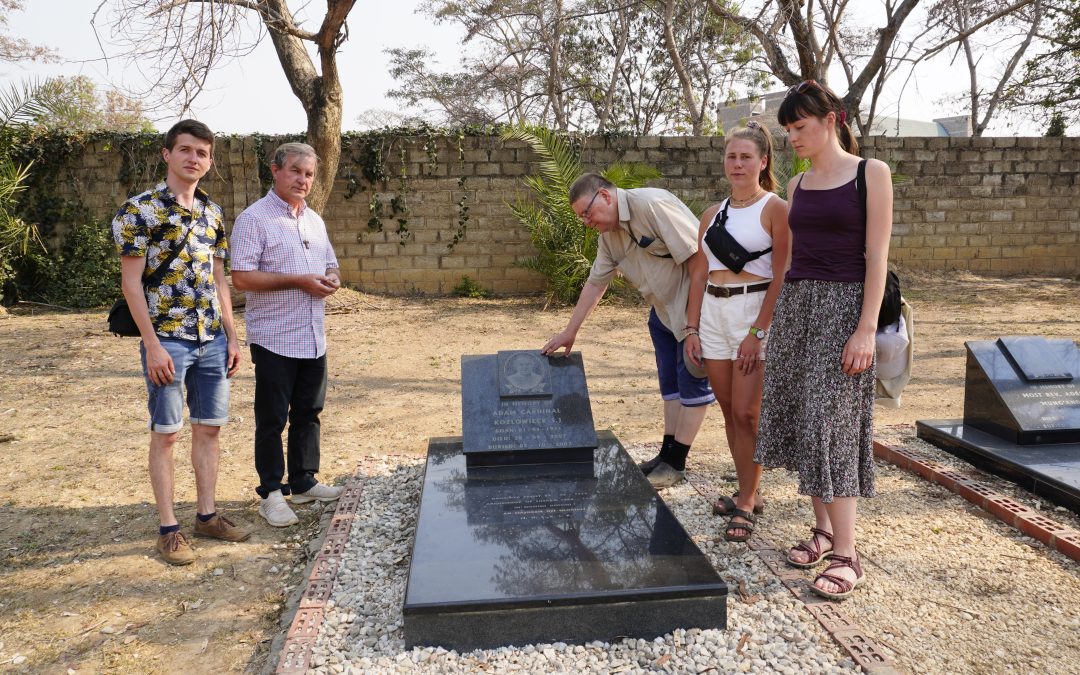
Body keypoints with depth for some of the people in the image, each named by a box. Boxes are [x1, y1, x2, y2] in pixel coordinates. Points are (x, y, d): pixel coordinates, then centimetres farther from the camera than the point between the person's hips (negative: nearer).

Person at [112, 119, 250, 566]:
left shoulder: (212, 213, 10)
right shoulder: (140, 210, -8)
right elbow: (131, 282, -10)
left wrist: (231, 337, 10)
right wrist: (152, 345, -15)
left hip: (212, 340, 6)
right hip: (167, 340, -6)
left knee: (209, 427, 11)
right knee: (165, 433, 3)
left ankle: (206, 514, 23)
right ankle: (168, 528, 13)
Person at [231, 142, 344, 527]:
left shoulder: (314, 220, 14)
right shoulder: (254, 219, -9)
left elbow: (329, 264, 25)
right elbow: (241, 278, -17)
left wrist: (331, 278, 0)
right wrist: (298, 281, -19)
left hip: (314, 338, 7)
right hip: (274, 340, -7)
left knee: (308, 413, 15)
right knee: (272, 419, 2)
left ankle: (303, 482, 28)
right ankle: (271, 493, 13)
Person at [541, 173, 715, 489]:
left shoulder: (652, 204, -22)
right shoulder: (609, 234, 5)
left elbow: (697, 256, -25)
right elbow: (595, 282, 13)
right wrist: (570, 332, 13)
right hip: (664, 308, 9)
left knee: (692, 380, -2)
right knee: (669, 380, 13)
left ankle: (676, 463, 4)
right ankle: (667, 452, 22)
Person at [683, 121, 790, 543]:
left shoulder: (775, 208, -4)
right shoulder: (712, 215, 14)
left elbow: (780, 276, -10)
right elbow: (700, 275, 13)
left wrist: (758, 332, -16)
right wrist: (692, 329, 6)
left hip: (755, 311, -6)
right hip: (713, 313, 6)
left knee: (746, 413, -6)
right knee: (729, 411, 10)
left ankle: (746, 503, 7)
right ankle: (748, 492, 24)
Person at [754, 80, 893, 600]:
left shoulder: (870, 174, -4)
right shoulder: (797, 185, 13)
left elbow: (877, 255, -9)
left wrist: (866, 329, -16)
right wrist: (779, 319, 14)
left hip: (843, 306, -6)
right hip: (794, 304, 6)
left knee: (832, 423, -9)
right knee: (801, 417, 6)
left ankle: (846, 555, -2)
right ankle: (823, 528, 19)